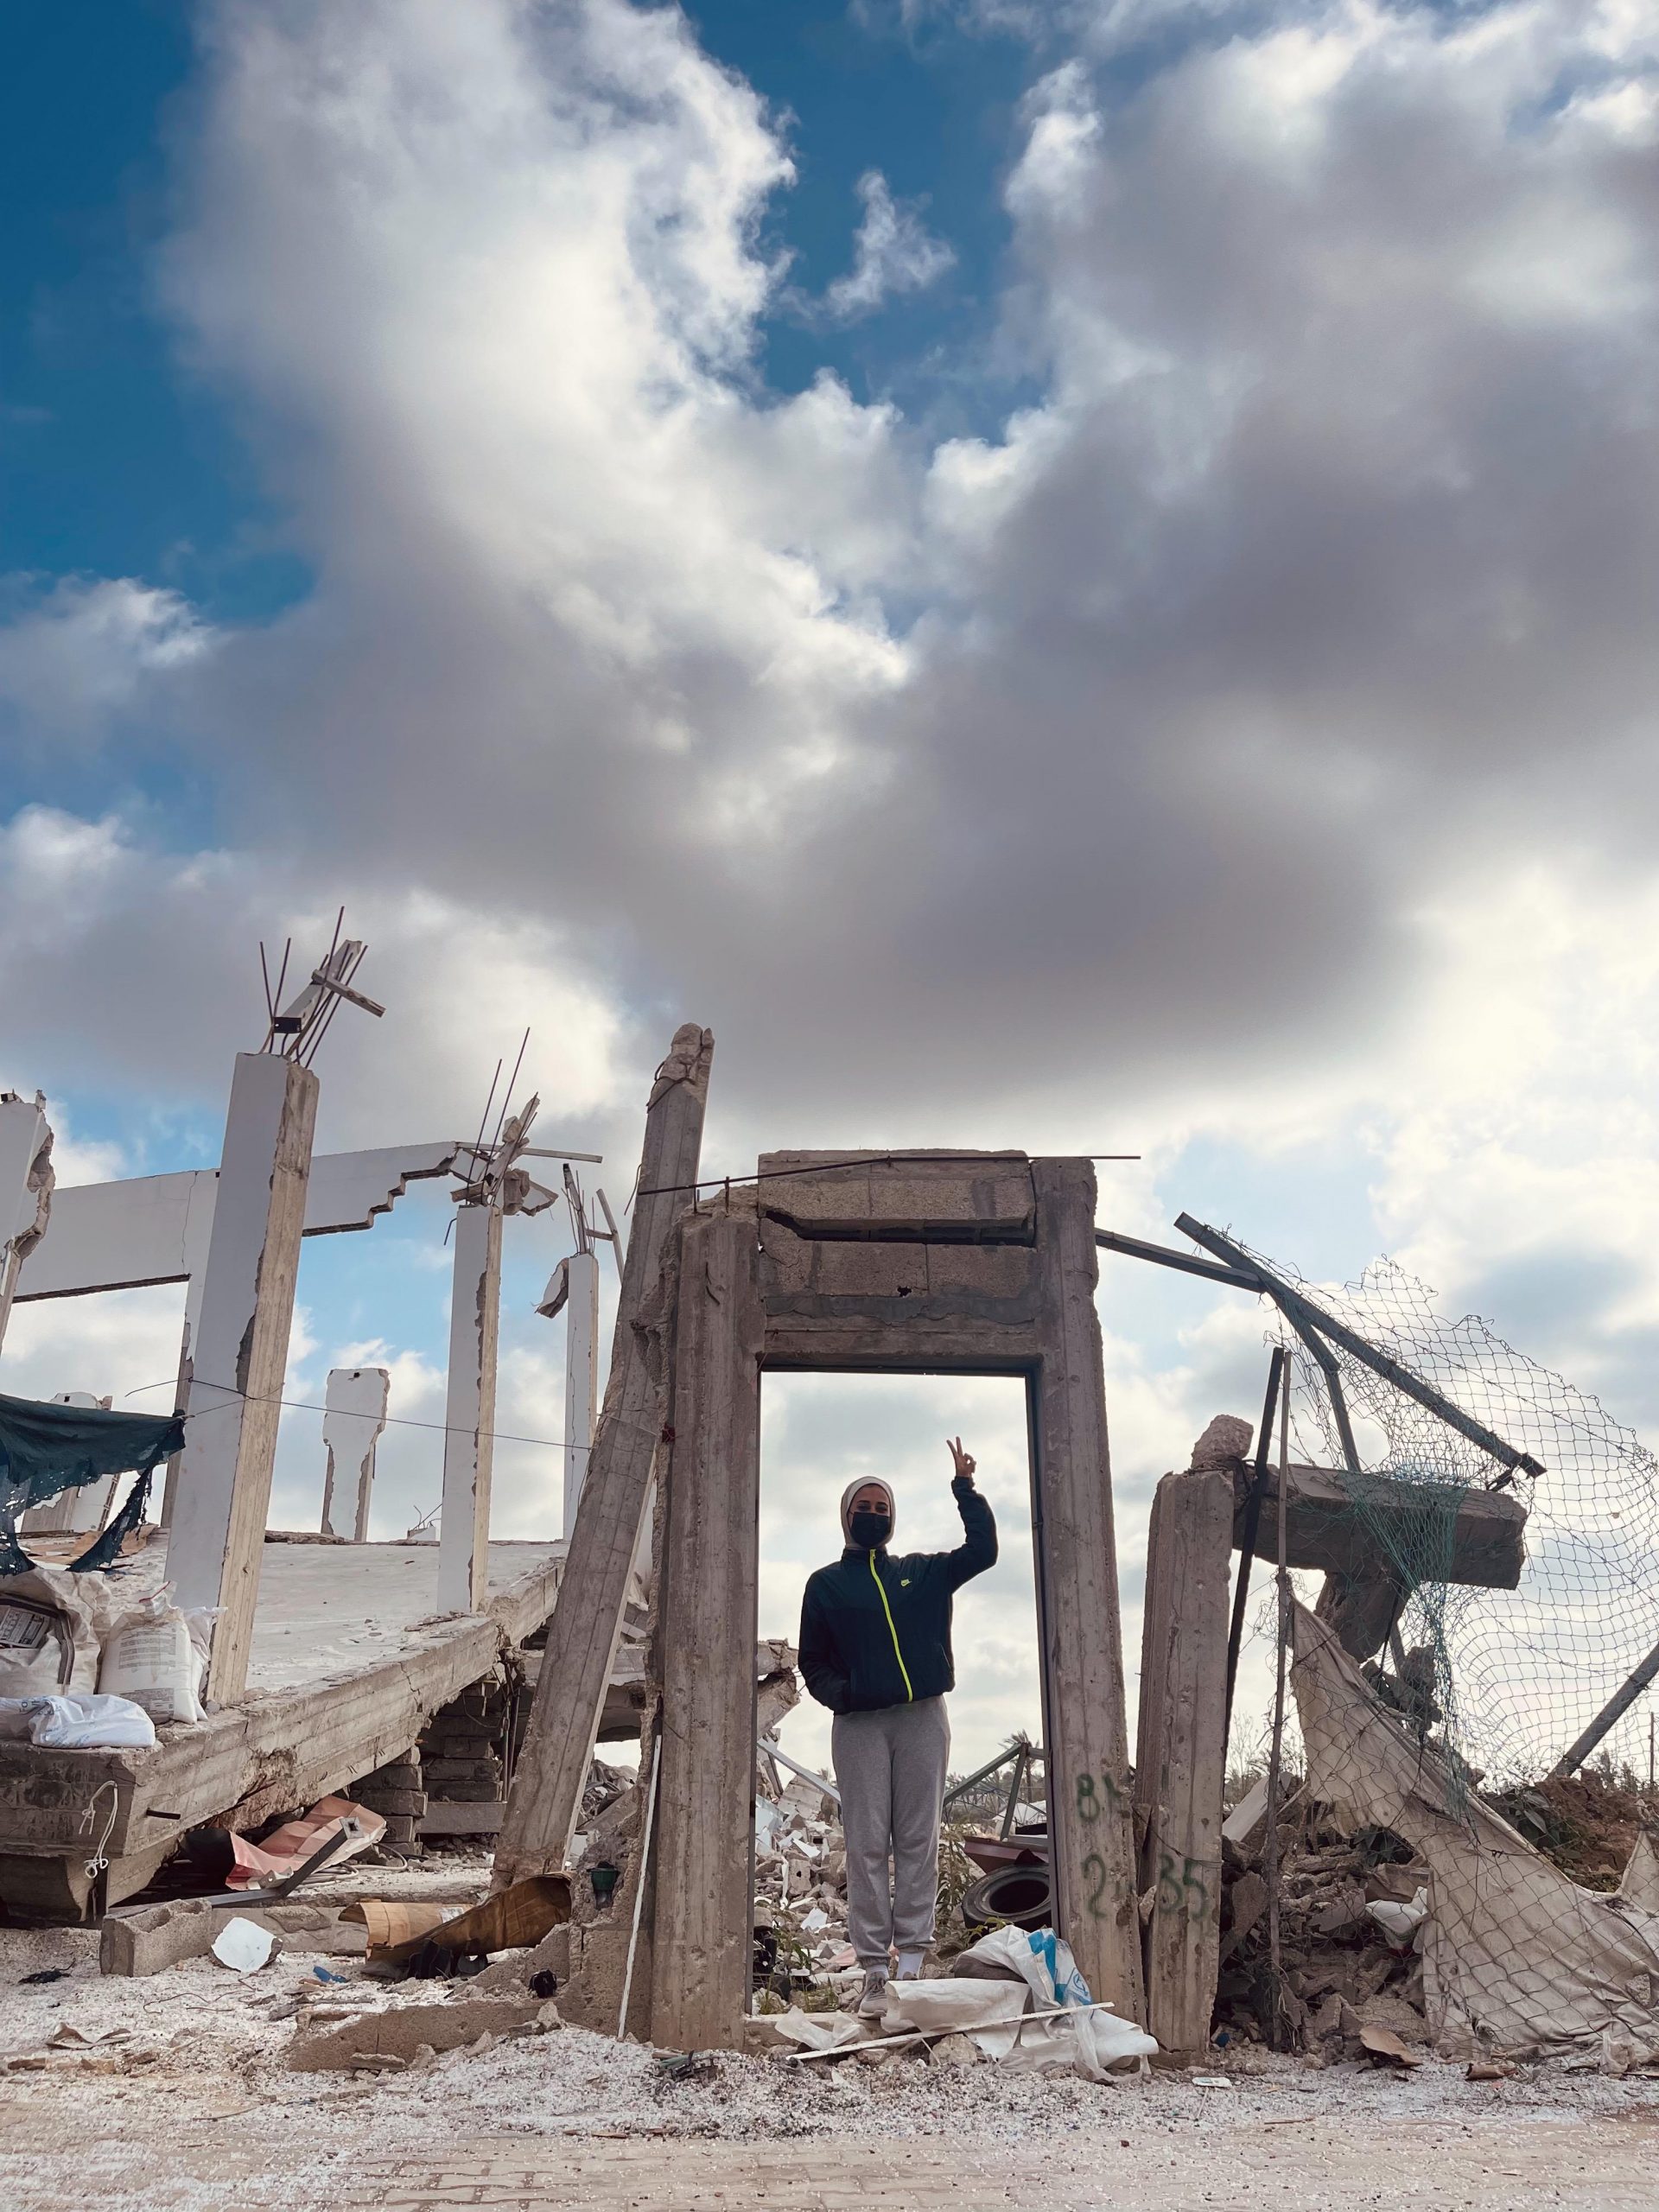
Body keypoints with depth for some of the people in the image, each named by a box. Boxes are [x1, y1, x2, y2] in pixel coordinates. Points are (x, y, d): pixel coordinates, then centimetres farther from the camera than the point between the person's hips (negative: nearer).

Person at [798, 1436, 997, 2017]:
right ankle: (874, 1969, 2)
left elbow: (983, 1550, 6)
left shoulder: (923, 1572, 14)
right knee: (867, 1845, -2)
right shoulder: (826, 1584, 10)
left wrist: (965, 1488, -2)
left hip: (922, 1718, 1)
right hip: (859, 1725, -1)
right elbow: (813, 1662, 10)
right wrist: (840, 1692, -9)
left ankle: (912, 1961, 6)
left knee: (918, 1840, 1)